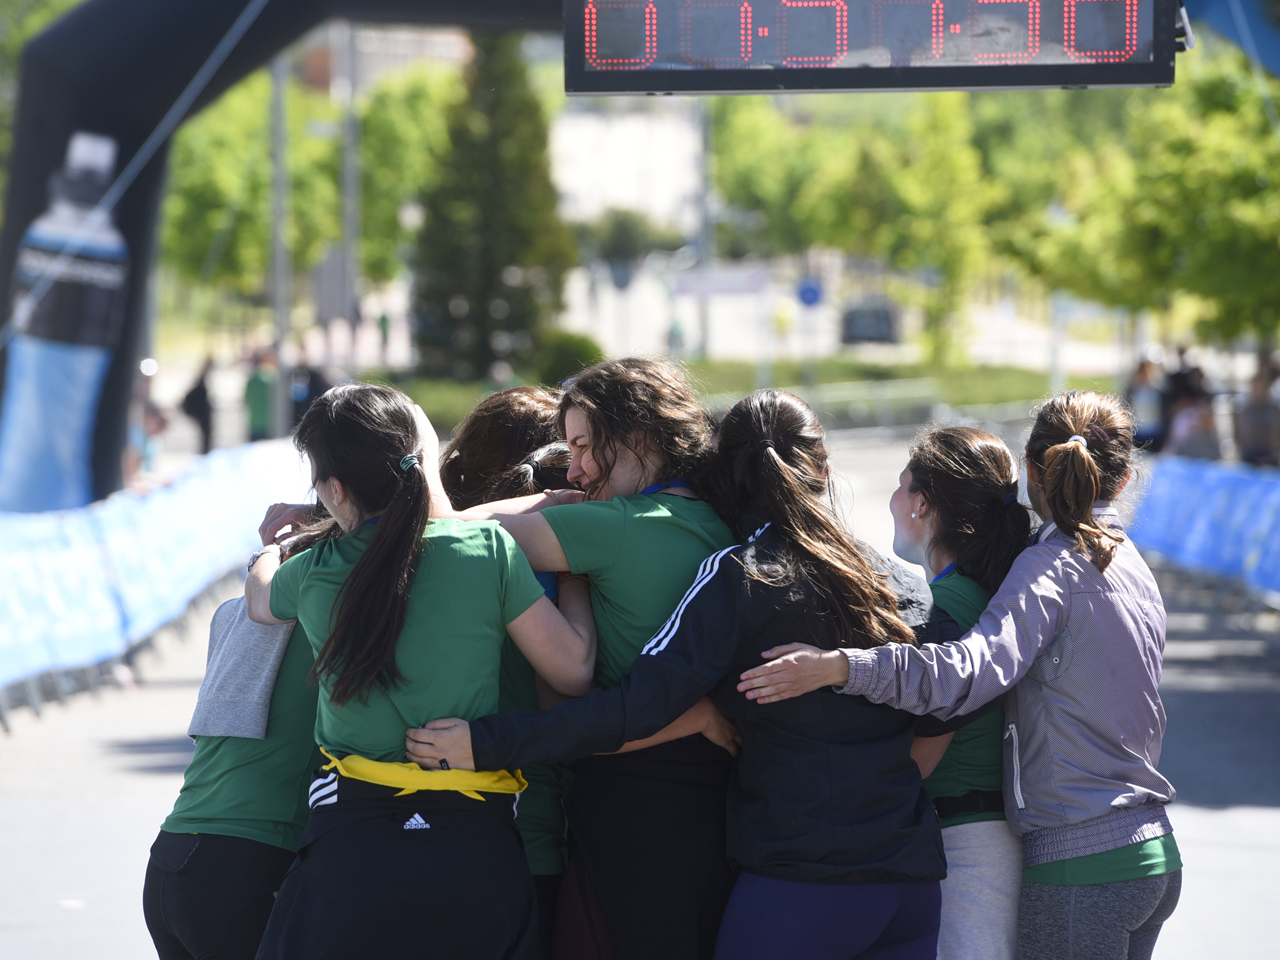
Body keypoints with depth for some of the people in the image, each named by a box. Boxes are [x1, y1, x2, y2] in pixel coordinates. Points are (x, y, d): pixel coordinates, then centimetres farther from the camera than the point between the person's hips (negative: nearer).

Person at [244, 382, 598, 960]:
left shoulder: (313, 574, 2)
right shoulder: (489, 549, -3)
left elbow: (260, 601, 28)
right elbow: (573, 671, 1)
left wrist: (269, 547, 49)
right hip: (479, 853, 1)